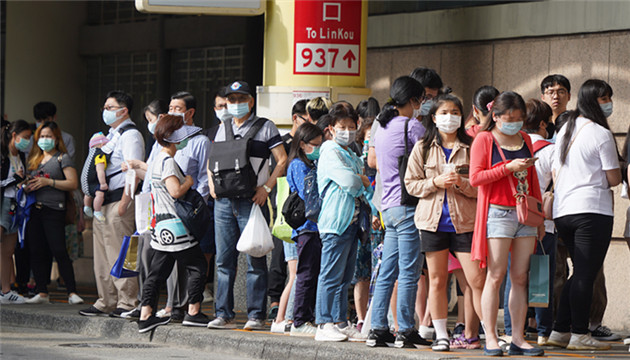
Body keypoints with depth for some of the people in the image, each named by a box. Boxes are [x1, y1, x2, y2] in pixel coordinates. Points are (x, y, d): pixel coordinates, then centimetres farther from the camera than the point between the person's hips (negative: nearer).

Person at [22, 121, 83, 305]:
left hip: (54, 210, -6)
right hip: (34, 210, 6)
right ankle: (42, 293, 7)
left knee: (59, 251, -12)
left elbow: (72, 183, -6)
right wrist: (27, 186, 3)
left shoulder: (62, 158, 2)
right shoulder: (34, 159, 20)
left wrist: (49, 182, -14)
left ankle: (72, 293, -10)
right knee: (36, 252, 3)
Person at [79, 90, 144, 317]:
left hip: (119, 198, -10)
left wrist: (124, 203, -23)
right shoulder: (110, 135, 21)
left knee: (119, 254, -9)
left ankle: (127, 303, -7)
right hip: (103, 202, 10)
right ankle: (106, 303, 15)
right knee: (102, 255, 11)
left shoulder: (130, 135, -9)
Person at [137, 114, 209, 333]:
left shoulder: (159, 159, 17)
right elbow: (176, 191, -24)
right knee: (197, 266, -1)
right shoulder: (167, 161, -15)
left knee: (158, 270, 9)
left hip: (160, 226, 10)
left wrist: (185, 180, 17)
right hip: (173, 224, -10)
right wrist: (189, 181, -8)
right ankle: (193, 312, 0)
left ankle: (146, 315, 7)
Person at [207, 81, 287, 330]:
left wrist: (266, 188, -10)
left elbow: (282, 161, -2)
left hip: (252, 200, -5)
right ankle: (224, 314, 9)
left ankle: (256, 316, -1)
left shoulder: (265, 127, 2)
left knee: (255, 261, -4)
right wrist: (212, 183, 10)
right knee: (224, 260, 4)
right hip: (223, 201, 5)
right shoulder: (223, 128, 17)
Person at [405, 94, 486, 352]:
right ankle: (441, 335, 11)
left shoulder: (471, 147, 5)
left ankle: (471, 335, 3)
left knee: (476, 279, -7)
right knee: (437, 280, 4)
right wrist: (436, 182, -10)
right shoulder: (423, 148, 8)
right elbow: (411, 184, 5)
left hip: (465, 221, -1)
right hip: (433, 220, 1)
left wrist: (462, 183, -16)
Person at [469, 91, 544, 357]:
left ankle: (518, 339, 3)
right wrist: (508, 168, -15)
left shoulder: (525, 140, 17)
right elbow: (475, 178, -9)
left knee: (521, 277, 2)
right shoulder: (484, 139, 0)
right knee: (496, 276, -8)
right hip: (498, 213, -5)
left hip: (525, 215, 5)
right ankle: (490, 337, -6)